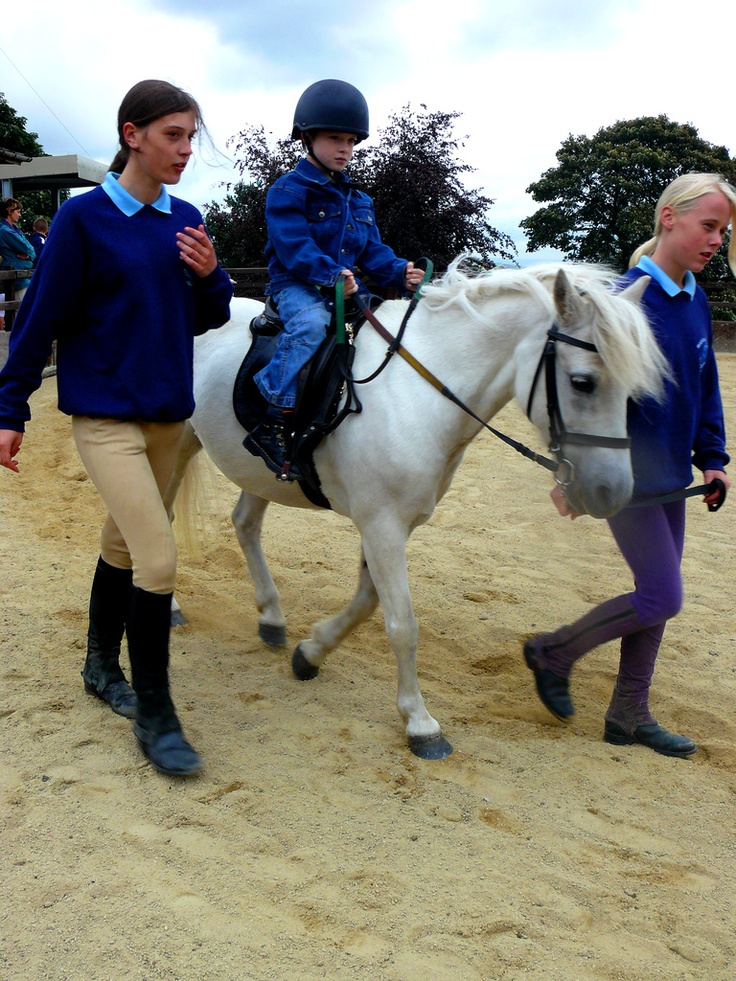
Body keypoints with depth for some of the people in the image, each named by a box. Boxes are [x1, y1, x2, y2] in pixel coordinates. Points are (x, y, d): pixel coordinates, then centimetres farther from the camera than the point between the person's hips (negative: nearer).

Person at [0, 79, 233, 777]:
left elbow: (206, 319, 11)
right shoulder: (84, 217, -10)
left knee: (123, 545, 18)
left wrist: (210, 275, -10)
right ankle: (154, 715, 3)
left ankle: (102, 667, 39)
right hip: (105, 414, -5)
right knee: (158, 559, -13)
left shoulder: (185, 220, 5)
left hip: (168, 411, 6)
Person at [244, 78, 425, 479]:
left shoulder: (357, 201, 20)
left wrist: (399, 272, -6)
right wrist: (330, 273, -32)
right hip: (295, 285, -8)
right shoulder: (288, 190, -4)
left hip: (345, 290, 8)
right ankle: (273, 424, -38)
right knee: (311, 323, -38)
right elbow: (293, 246, -17)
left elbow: (372, 251, 15)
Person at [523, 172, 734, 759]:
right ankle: (554, 653, 15)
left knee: (656, 597, 12)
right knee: (663, 599, -6)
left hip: (670, 475, 8)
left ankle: (629, 715, 26)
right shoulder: (627, 299, -17)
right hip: (627, 477, -8)